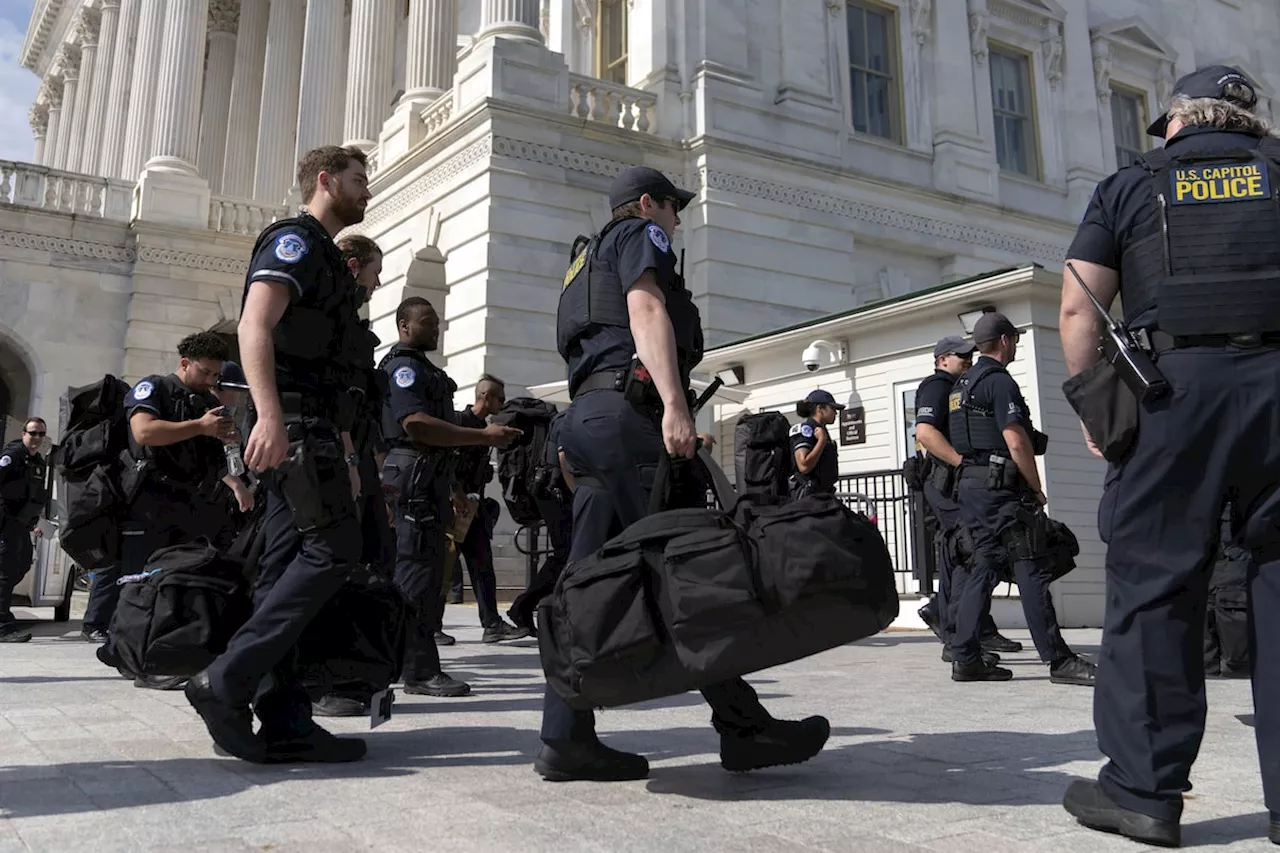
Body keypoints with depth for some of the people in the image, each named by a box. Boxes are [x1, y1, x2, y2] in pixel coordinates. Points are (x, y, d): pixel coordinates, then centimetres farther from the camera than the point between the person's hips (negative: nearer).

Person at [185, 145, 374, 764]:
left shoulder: (324, 256, 28)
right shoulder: (294, 240, -2)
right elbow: (254, 326, -18)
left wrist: (345, 454, 25)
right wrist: (269, 415, -32)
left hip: (310, 428, 10)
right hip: (294, 423, -10)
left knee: (286, 566, 3)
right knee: (334, 548, -13)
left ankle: (281, 720, 4)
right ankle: (226, 683, -11)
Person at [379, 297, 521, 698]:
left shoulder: (423, 368, 26)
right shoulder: (403, 365, -6)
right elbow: (415, 423, -22)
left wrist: (454, 492, 26)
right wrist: (484, 436, -22)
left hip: (430, 481, 10)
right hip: (413, 481, -10)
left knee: (420, 573, 11)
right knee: (419, 574, -10)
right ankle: (421, 671, -8)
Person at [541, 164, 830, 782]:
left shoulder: (587, 260, 36)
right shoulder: (639, 233, 9)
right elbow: (646, 310, -10)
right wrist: (674, 404, -22)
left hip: (587, 413, 9)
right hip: (627, 411, -9)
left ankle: (566, 738, -1)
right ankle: (742, 728, -9)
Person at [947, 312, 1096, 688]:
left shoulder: (962, 383, 18)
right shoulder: (999, 381, -10)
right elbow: (1017, 443, -16)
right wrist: (1037, 489, -6)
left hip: (970, 486, 9)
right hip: (1000, 488, -9)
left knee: (981, 569, 9)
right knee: (1032, 570, -6)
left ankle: (966, 658, 9)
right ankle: (1059, 660, -4)